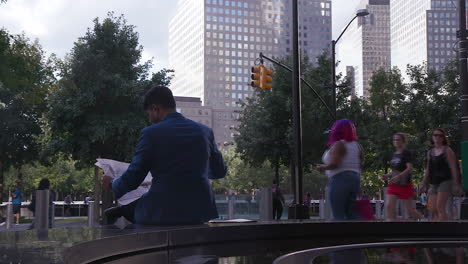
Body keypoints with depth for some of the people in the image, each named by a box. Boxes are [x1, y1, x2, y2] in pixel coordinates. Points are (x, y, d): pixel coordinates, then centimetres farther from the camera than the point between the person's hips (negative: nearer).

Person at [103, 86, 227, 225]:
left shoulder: (150, 133, -9)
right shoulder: (205, 131, 4)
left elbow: (132, 179, -5)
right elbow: (219, 171, 17)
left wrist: (112, 184, 16)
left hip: (163, 213, -5)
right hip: (200, 211, 5)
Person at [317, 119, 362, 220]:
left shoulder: (338, 145, -11)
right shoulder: (356, 145, 14)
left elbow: (334, 164, -21)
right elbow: (360, 163, 15)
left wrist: (322, 167, -5)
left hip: (339, 179, -8)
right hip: (354, 179, 9)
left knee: (338, 215, -5)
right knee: (351, 213, 13)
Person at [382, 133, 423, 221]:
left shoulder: (406, 153, -8)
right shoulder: (394, 154, 13)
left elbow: (409, 168, -19)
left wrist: (398, 176, -31)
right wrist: (387, 175, 3)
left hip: (404, 184, -6)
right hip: (393, 185, 6)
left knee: (409, 210, 3)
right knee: (389, 206, -11)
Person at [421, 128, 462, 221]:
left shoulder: (447, 150, 0)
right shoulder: (430, 152, 16)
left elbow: (453, 168, -4)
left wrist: (456, 184, -10)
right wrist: (424, 183, 16)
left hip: (445, 181, -6)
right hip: (433, 184, 6)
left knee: (440, 207, -18)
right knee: (433, 210, -1)